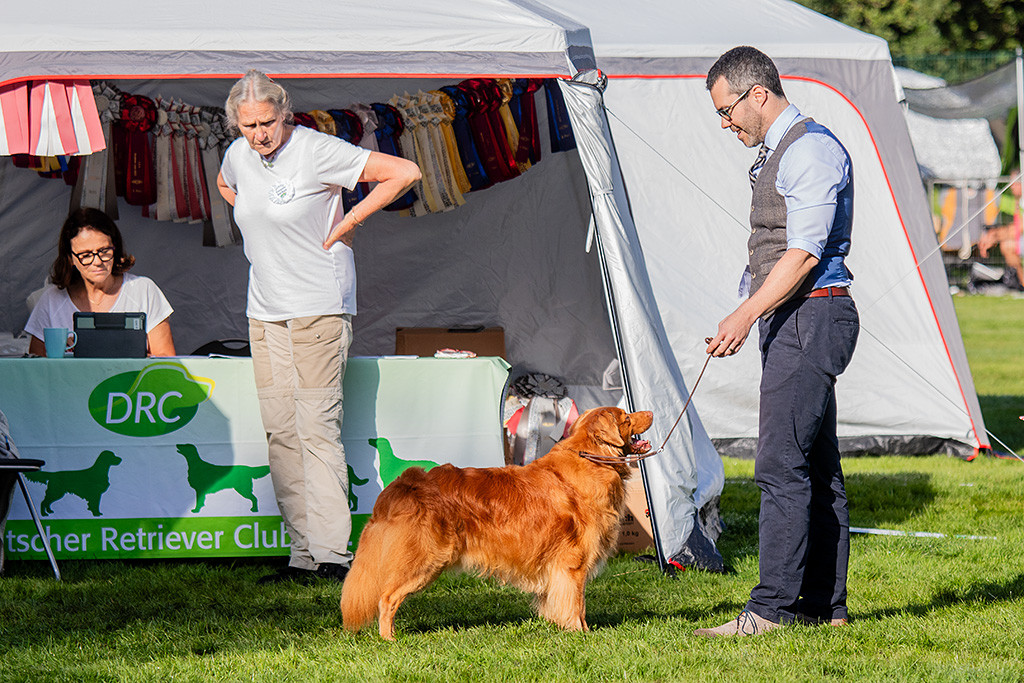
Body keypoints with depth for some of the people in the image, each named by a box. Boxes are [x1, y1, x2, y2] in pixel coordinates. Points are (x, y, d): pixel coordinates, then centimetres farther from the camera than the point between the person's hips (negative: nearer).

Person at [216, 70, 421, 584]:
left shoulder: (316, 151, -13)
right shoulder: (238, 156, 7)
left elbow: (405, 172, -14)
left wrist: (347, 221, -11)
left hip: (318, 309, -7)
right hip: (265, 311, 7)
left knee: (317, 427, -13)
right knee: (280, 431, 5)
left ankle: (331, 551, -14)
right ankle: (302, 556, 8)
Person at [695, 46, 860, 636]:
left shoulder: (812, 150, -12)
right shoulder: (777, 154, 19)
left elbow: (804, 252, -19)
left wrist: (746, 316, -23)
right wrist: (750, 318, 21)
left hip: (811, 319, -11)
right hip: (791, 322, 11)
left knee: (781, 464, -13)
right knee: (816, 466, 10)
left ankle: (774, 606, -15)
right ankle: (825, 604, 13)